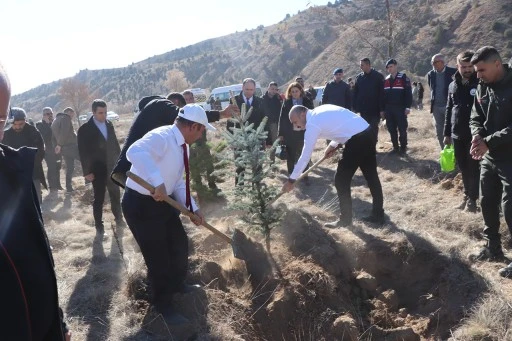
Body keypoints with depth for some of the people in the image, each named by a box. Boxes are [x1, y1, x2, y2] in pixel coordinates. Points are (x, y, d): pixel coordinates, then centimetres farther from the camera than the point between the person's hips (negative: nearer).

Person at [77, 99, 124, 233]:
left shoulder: (109, 124, 3)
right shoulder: (85, 129, -10)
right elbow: (83, 152, -10)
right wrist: (87, 171, -12)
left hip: (112, 167, 4)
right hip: (97, 169, -4)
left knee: (116, 194, 15)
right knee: (99, 198, 6)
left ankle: (118, 218, 34)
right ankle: (98, 224, 19)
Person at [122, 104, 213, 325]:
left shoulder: (182, 146, 6)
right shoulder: (161, 137, -24)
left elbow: (178, 183, 12)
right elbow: (135, 152, -44)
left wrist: (193, 208, 5)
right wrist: (158, 182, -50)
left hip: (163, 201, 10)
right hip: (140, 204, -9)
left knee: (180, 245, 20)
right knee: (158, 256, 1)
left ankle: (177, 284, 47)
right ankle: (164, 307, 24)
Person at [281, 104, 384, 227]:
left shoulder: (312, 124, -9)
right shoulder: (320, 110, 15)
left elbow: (305, 155, -7)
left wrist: (291, 180, 0)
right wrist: (333, 145, 16)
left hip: (356, 140, -10)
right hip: (367, 133, 10)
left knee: (341, 180, 2)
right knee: (371, 176, 17)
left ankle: (345, 219, 14)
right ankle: (378, 215, 29)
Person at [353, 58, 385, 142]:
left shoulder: (378, 76, -5)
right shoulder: (359, 77, 7)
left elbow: (382, 93, -7)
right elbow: (355, 93, 9)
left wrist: (381, 109, -12)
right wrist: (355, 107, 4)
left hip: (375, 109, -3)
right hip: (363, 110, 3)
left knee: (374, 129, 3)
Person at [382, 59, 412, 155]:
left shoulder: (403, 78, -4)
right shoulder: (386, 80, 13)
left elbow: (408, 93, -8)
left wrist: (407, 107, -14)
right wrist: (383, 109, 11)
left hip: (400, 108, -5)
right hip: (389, 109, 5)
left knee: (402, 129, -1)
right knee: (391, 129, 8)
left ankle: (403, 148, 8)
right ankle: (395, 147, 17)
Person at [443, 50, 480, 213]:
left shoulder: (480, 84, -7)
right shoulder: (453, 85, 8)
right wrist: (446, 133, 12)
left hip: (474, 134, -5)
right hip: (457, 134, 5)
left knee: (473, 167, 3)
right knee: (463, 168, 13)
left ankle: (472, 198, 13)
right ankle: (467, 195, 26)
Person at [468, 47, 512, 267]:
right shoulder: (482, 88, 5)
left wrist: (488, 142, -23)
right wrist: (477, 135, -12)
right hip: (490, 157, 7)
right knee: (487, 202, 14)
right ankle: (493, 247, 29)